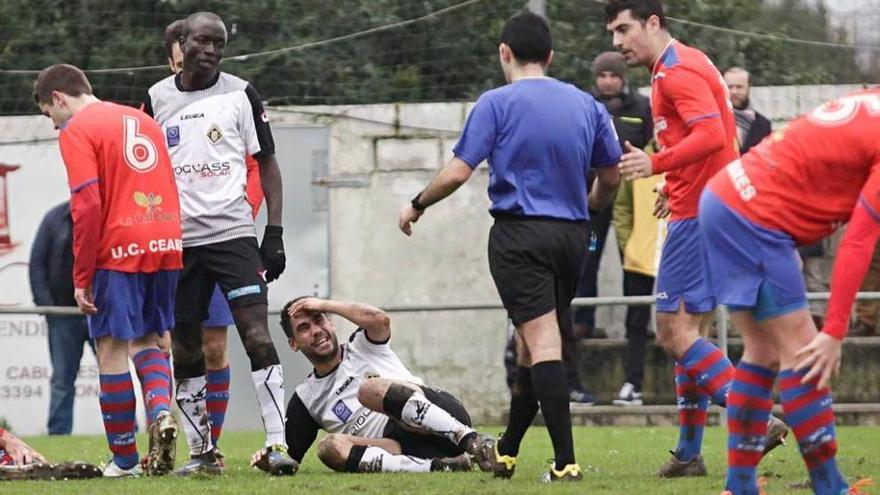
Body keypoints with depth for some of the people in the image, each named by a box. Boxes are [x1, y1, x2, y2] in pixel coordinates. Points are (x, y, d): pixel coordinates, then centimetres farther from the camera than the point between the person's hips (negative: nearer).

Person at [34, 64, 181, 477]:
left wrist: (82, 278, -9)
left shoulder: (76, 131, -4)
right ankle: (161, 411, -10)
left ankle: (124, 458, 5)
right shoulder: (143, 121, 19)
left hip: (119, 251, -7)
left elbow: (87, 206, -13)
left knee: (112, 348, 2)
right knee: (146, 340, 17)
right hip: (166, 244, 7)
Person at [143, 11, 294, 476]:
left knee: (257, 336, -14)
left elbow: (267, 164, 6)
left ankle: (278, 444, -17)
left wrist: (274, 233, -2)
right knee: (184, 350, 5)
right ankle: (201, 452, 14)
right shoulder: (157, 99, 8)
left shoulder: (240, 95, 2)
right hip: (178, 240, 3)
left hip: (233, 233, -3)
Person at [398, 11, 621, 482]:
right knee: (533, 346, 16)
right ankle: (506, 452, 29)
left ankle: (566, 461, -21)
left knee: (542, 341, -11)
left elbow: (457, 172, -9)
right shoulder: (586, 105, 10)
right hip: (571, 233, 5)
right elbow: (611, 176, 15)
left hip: (518, 233, -5)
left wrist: (416, 205, 8)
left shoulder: (496, 103, -5)